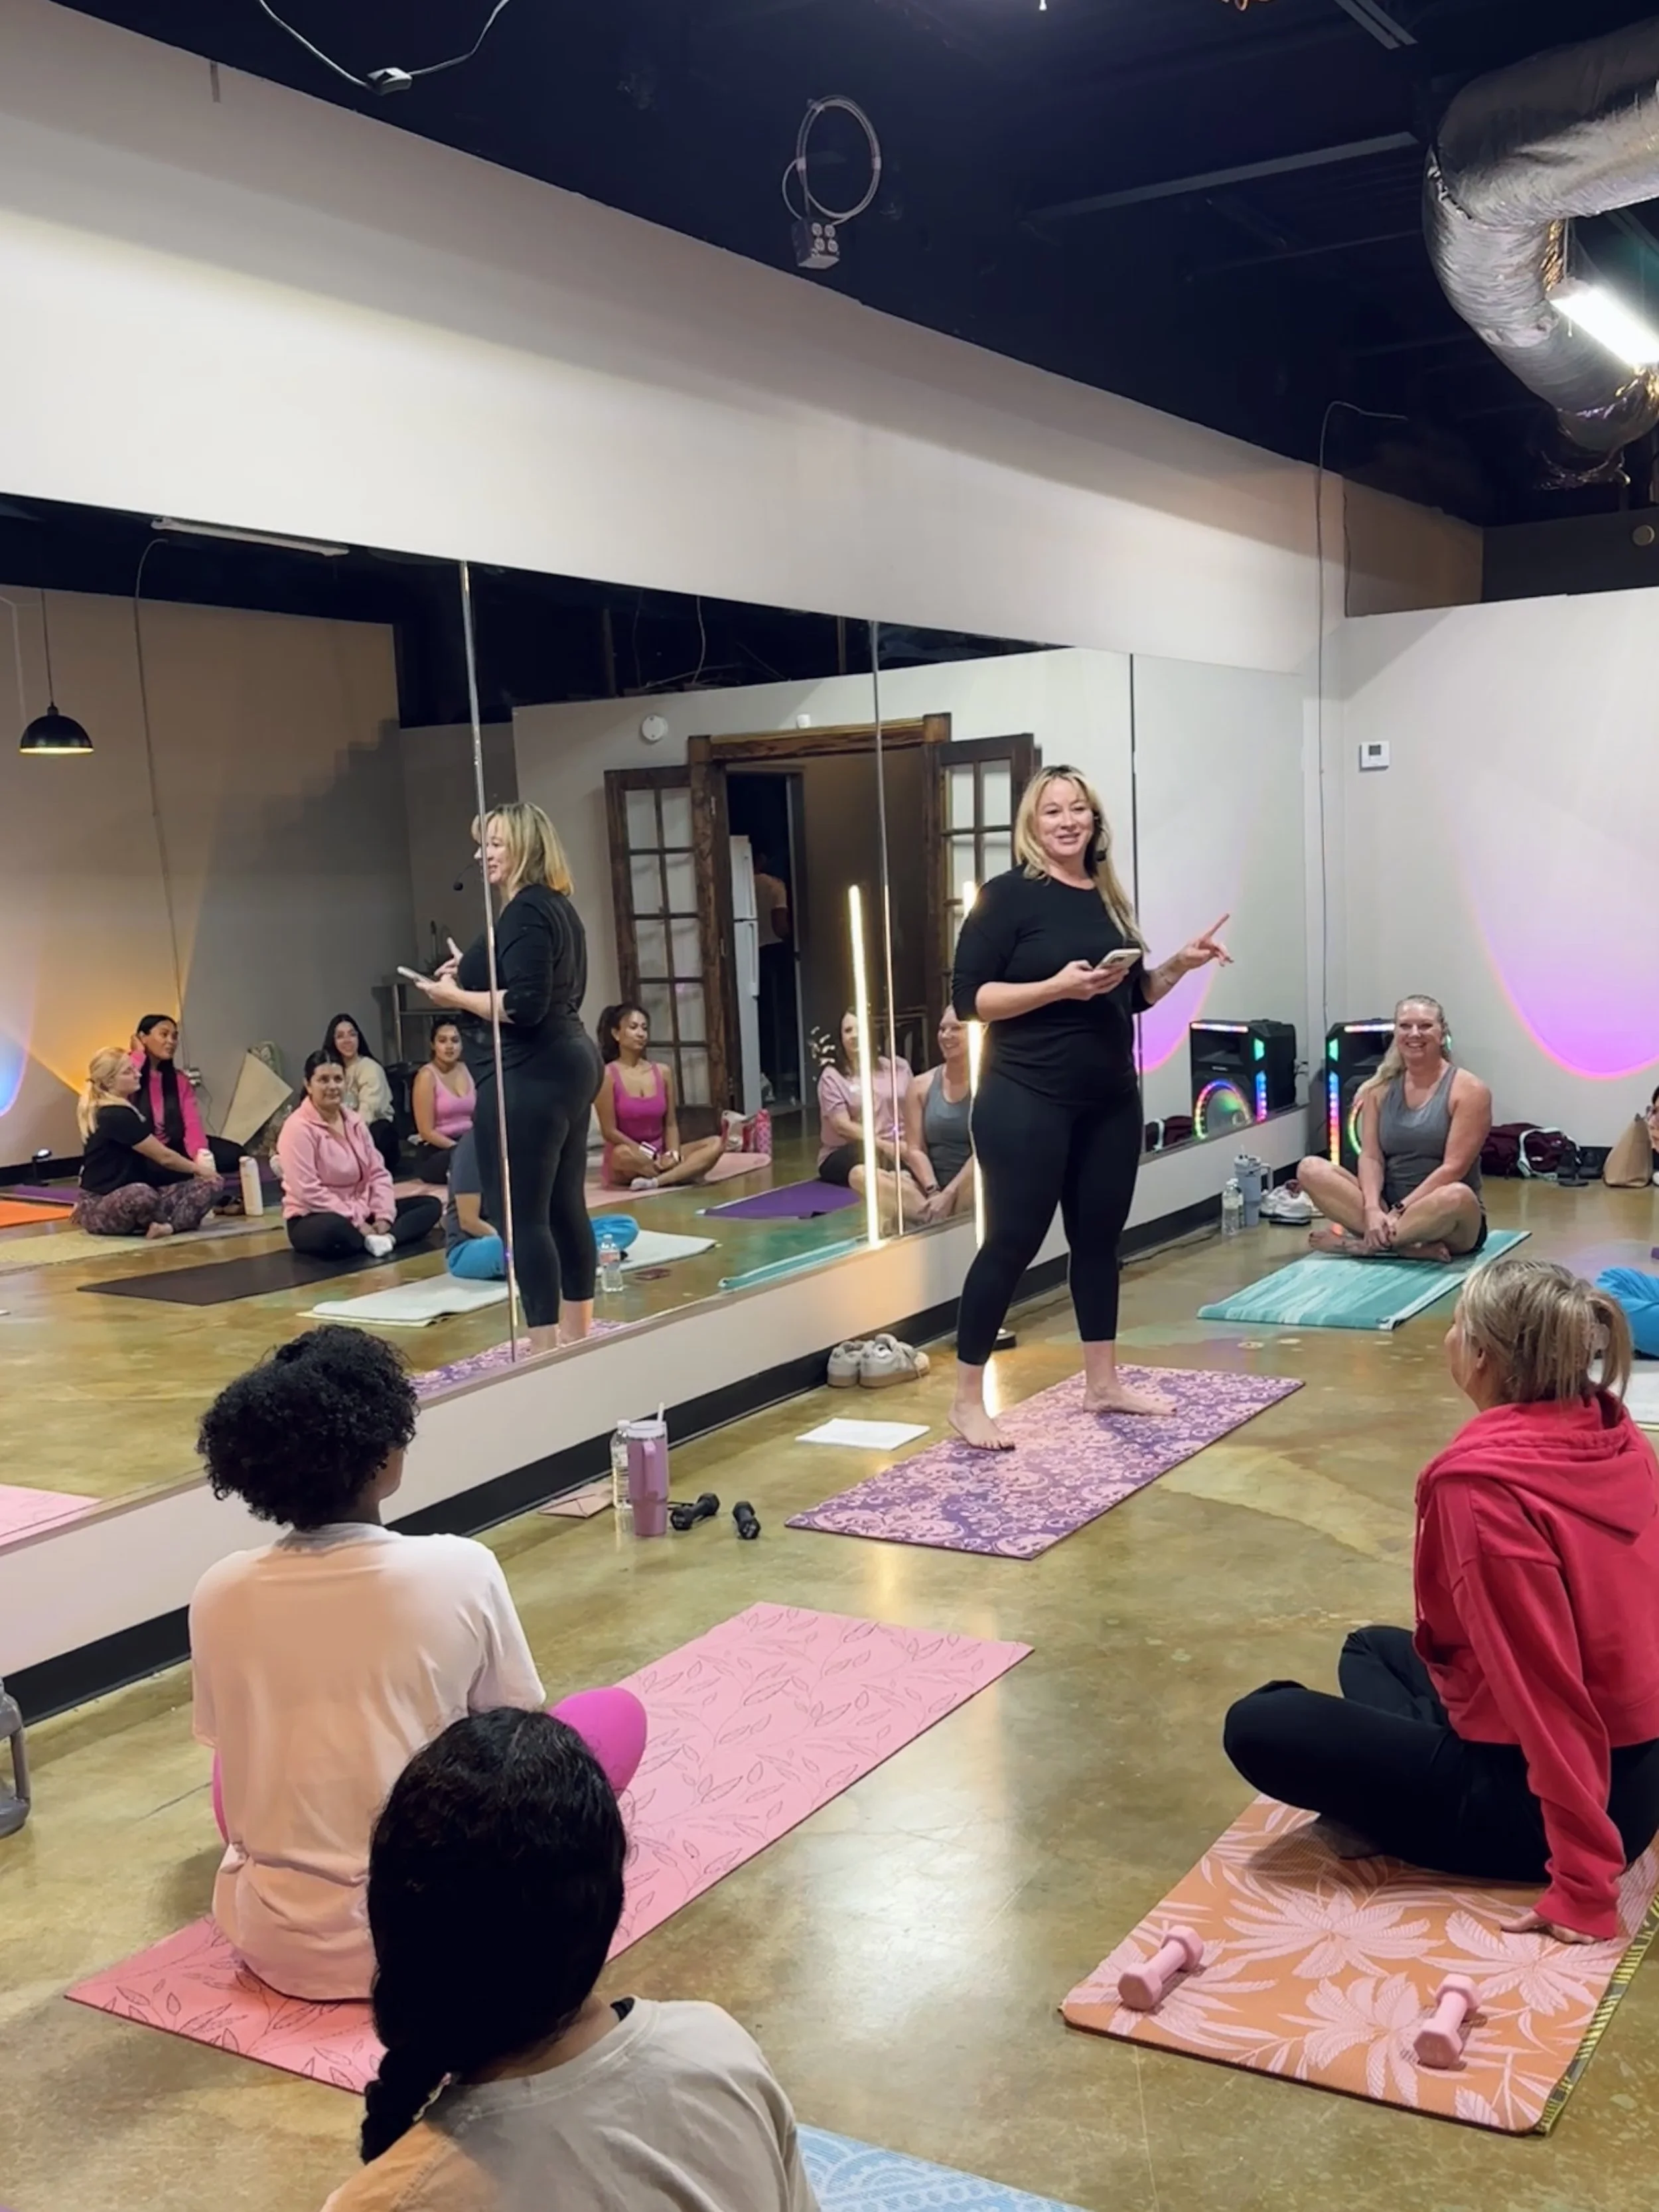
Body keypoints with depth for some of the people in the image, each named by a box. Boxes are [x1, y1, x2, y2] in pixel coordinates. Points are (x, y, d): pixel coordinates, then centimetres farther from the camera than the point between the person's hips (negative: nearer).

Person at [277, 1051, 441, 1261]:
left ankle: (386, 1237, -30)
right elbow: (308, 1191, -22)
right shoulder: (298, 1128, -14)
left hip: (362, 1213, 8)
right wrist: (356, 1223, -23)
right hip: (315, 1219, -8)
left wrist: (384, 1217, -9)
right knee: (335, 1229, -44)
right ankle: (374, 1240, -16)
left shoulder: (355, 1121, 9)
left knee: (431, 1205, -4)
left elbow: (377, 1173, 8)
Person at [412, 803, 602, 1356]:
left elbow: (525, 1006, -24)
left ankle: (545, 1348, -7)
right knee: (565, 1207, 14)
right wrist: (474, 974, 17)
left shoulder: (525, 911, -15)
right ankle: (578, 1335, 23)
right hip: (568, 1064, 11)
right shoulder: (558, 906, 16)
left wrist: (455, 996, -11)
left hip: (529, 1078, -11)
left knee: (523, 1216, -8)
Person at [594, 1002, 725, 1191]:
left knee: (715, 1144, -18)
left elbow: (671, 1124, 7)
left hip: (661, 1156, 5)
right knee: (623, 1154, -41)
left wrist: (673, 1154, -14)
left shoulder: (663, 1072, 7)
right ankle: (682, 1173, -22)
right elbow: (609, 1131, -10)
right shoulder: (607, 1075, -7)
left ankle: (655, 1181, -33)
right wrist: (646, 1154, -20)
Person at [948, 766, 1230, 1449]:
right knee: (1012, 1241, -4)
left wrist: (1179, 965, 3)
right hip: (1027, 1102, -7)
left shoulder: (1110, 899, 12)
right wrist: (1057, 986, -23)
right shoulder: (1008, 896, -8)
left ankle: (1104, 1383, 25)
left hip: (1111, 1101, 7)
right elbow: (968, 998, -14)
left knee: (1099, 1237, 13)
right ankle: (967, 1399, 4)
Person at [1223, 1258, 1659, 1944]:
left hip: (1535, 1793, -8)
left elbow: (1544, 1684, -27)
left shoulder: (1481, 1482, -27)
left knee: (1258, 1726, -2)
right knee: (1371, 1649, 27)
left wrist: (1584, 1884, -23)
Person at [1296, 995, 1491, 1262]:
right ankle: (1406, 1244, -29)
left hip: (1442, 1218, -4)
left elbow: (1453, 1167, -14)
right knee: (1310, 1170, -17)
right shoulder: (1379, 1089, 8)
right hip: (1387, 1207, 4)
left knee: (1458, 1197, -40)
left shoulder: (1468, 1090, -5)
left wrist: (1400, 1211, -22)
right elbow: (1370, 1156, -1)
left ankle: (1362, 1243, -23)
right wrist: (1372, 1209, -21)